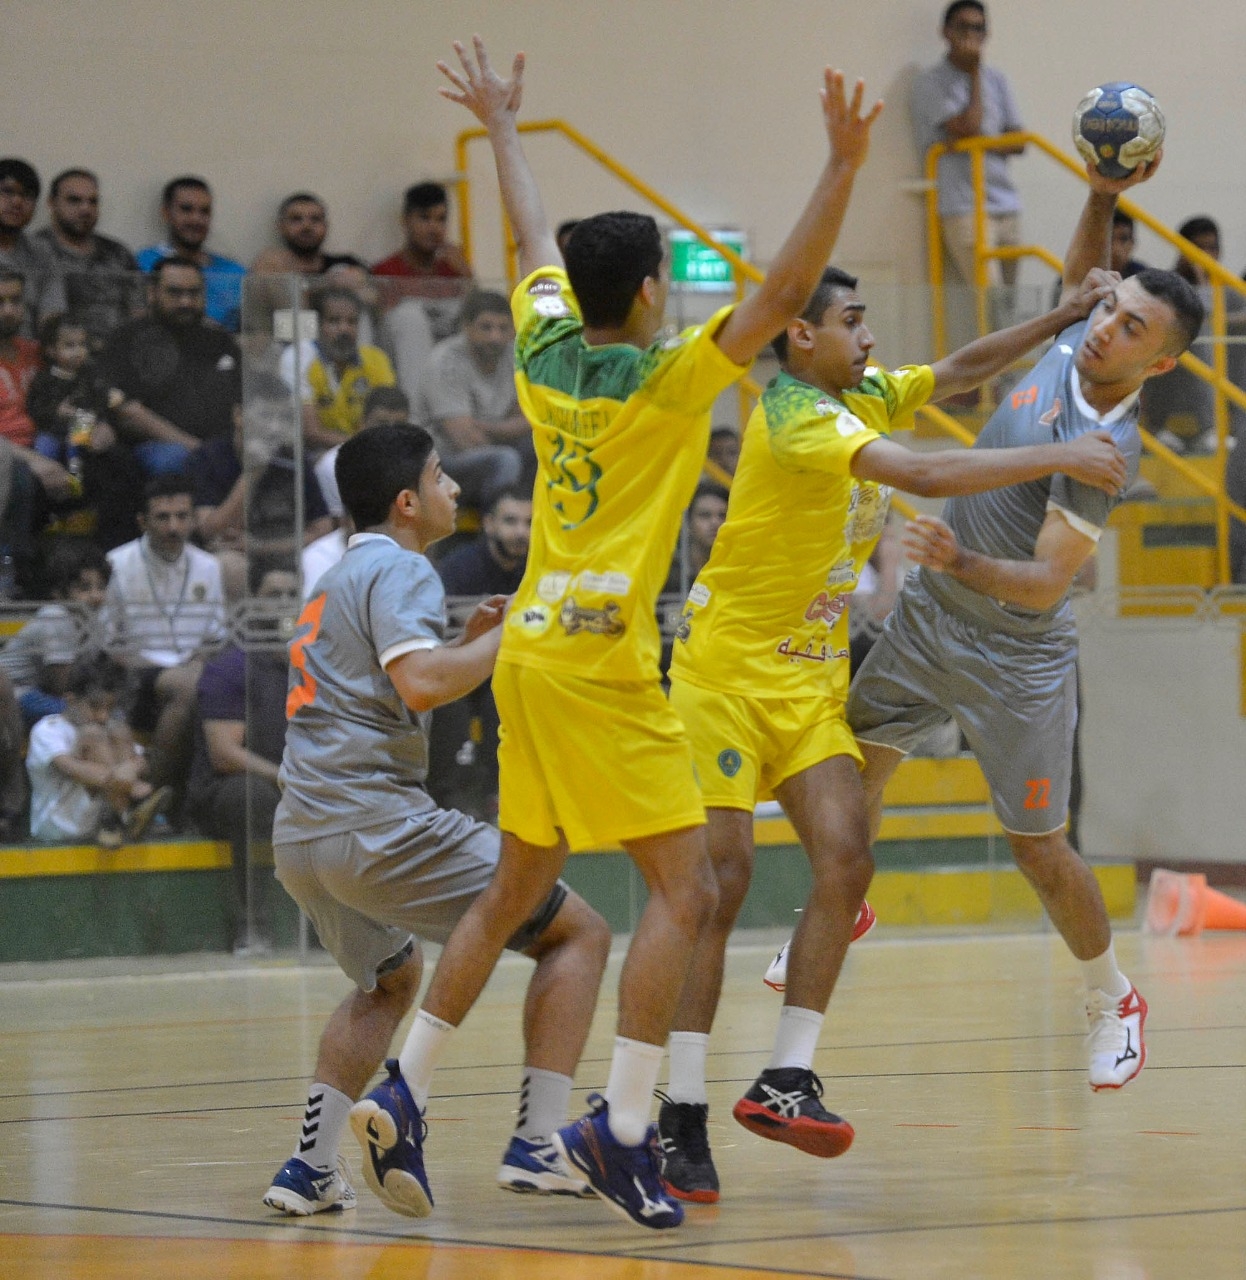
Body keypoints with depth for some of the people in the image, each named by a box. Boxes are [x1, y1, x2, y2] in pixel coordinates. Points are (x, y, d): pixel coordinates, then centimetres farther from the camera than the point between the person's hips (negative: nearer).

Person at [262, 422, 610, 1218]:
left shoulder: (340, 579, 24)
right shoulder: (400, 569, -5)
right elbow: (419, 684, -21)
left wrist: (472, 645, 23)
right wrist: (513, 634, -9)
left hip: (301, 837, 9)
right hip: (376, 820, -9)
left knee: (390, 981, 33)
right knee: (579, 934, -1)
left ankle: (310, 1166, 16)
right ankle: (537, 1145, -11)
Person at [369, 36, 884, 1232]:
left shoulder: (548, 359, 7)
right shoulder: (664, 379, -11)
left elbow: (534, 244, 25)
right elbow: (782, 292, -20)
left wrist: (501, 128, 41)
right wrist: (842, 170, -24)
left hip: (531, 652, 8)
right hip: (601, 670, -8)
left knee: (514, 891, 17)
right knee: (683, 888, -6)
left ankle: (403, 1092, 16)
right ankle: (620, 1128, -13)